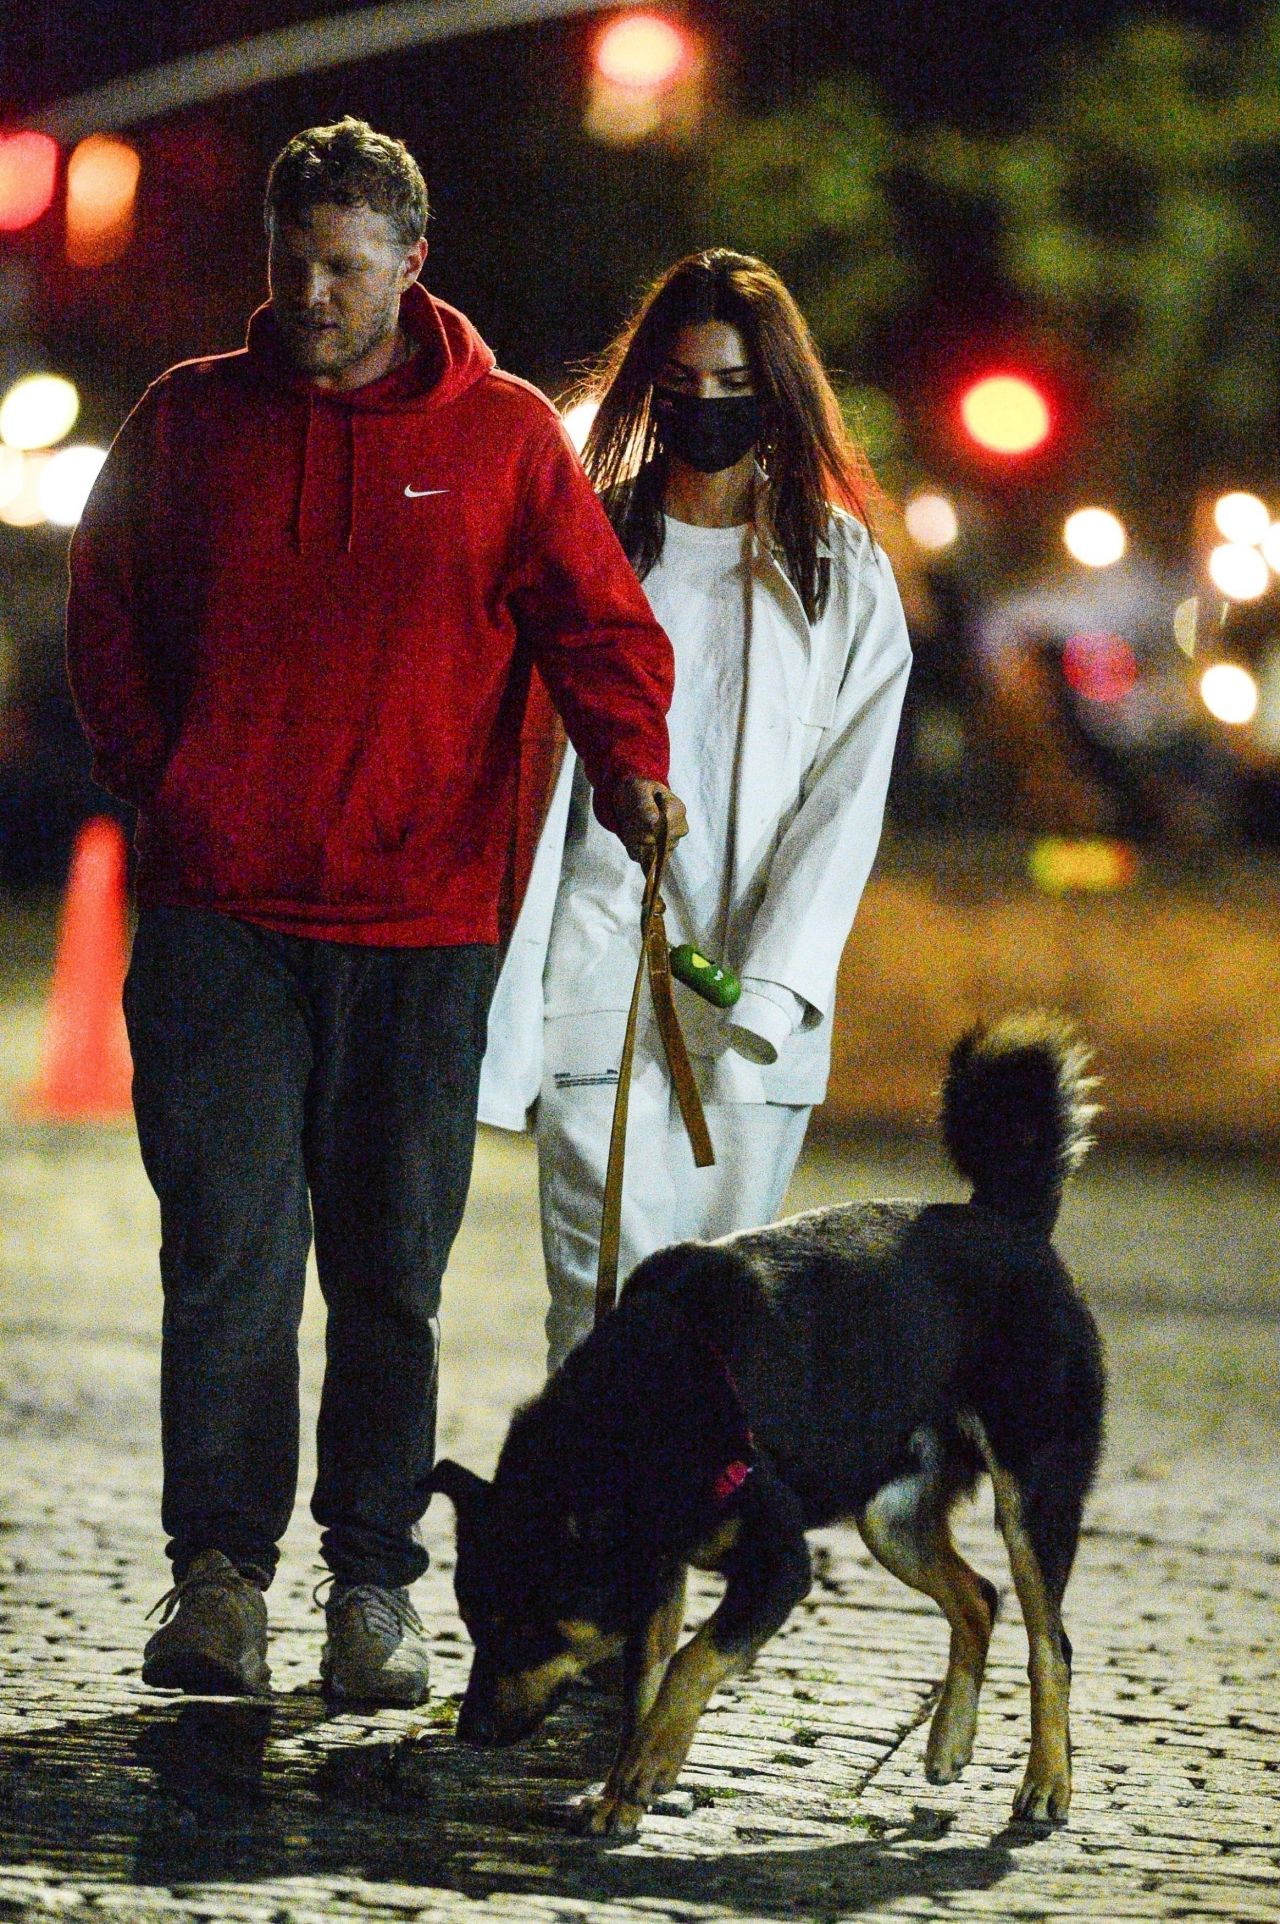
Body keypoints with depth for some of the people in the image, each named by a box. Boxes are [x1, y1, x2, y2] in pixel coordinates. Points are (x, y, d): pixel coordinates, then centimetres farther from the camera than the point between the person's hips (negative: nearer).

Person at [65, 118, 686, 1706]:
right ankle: (218, 1572, -1)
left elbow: (595, 619, 0)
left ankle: (374, 1579, 12)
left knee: (390, 1268, 5)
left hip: (422, 924, 0)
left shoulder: (504, 437, 5)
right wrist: (158, 783, 3)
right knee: (232, 1251, -7)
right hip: (218, 916, 0)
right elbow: (106, 615, 16)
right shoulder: (189, 420, 8)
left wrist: (626, 761, -19)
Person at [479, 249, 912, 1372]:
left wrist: (768, 987, -10)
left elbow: (847, 802, 3)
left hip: (764, 998, 1)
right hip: (603, 975, -1)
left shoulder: (845, 578, 10)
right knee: (612, 1314, -12)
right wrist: (508, 1020, -3)